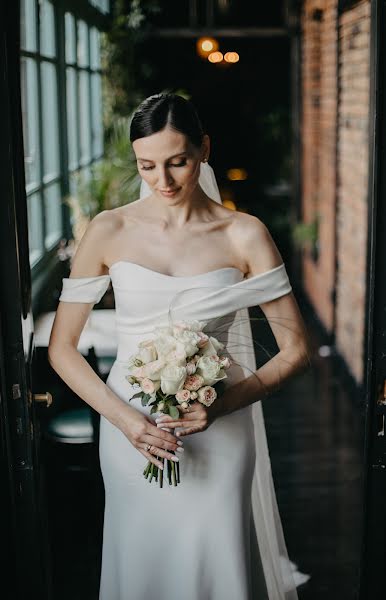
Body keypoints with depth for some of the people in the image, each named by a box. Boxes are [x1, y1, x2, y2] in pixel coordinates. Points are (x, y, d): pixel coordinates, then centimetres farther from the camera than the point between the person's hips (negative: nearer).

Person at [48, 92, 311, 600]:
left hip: (218, 438, -1)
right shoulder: (108, 232, -3)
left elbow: (296, 350, -4)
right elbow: (61, 348, 0)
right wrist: (124, 419, -13)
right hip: (132, 433, 1)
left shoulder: (244, 235, -5)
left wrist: (220, 406, -18)